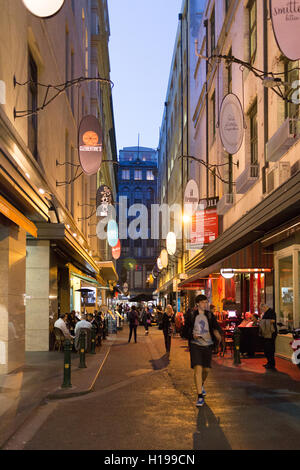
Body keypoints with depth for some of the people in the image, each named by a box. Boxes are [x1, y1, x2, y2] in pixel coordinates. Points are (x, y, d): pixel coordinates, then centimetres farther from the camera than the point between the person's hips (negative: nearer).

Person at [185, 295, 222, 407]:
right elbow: (187, 330, 6)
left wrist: (217, 333, -25)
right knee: (198, 369, -13)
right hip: (195, 345, -3)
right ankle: (200, 396, -11)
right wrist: (192, 335, -14)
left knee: (206, 369, 12)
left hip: (208, 345, 3)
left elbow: (216, 327, -2)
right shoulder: (191, 316, 0)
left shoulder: (210, 315, 4)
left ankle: (202, 385, 45)